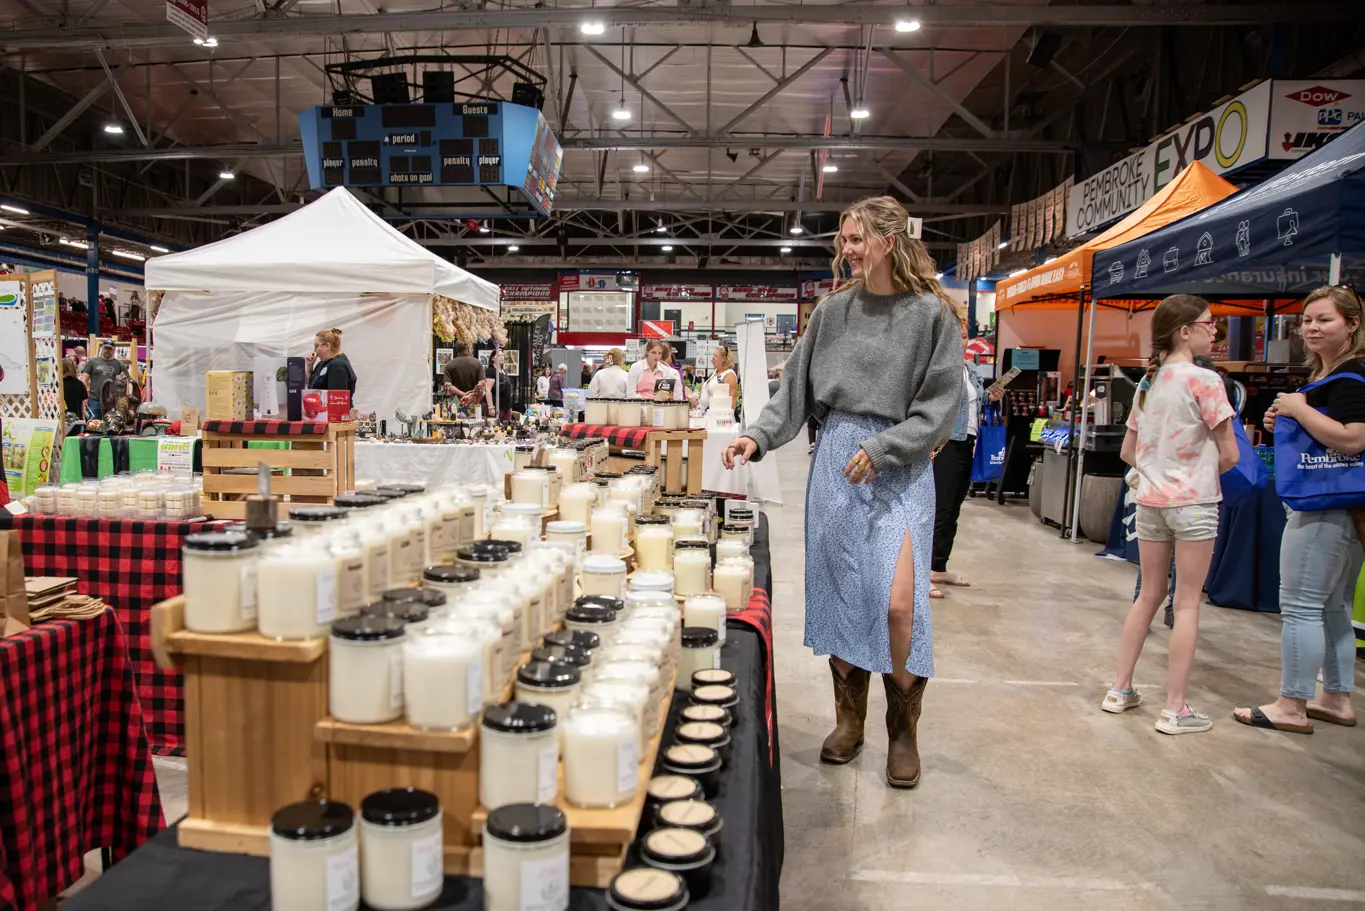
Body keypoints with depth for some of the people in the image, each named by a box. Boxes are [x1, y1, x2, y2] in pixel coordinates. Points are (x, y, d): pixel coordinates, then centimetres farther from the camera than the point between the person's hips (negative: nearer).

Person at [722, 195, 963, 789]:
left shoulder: (931, 313, -3)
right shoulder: (834, 310, 8)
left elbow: (939, 406, -5)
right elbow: (798, 386, 9)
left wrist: (882, 449, -15)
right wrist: (759, 436, -4)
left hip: (901, 467, -4)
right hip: (835, 460, 4)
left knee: (897, 602, -12)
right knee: (839, 594, 7)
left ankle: (903, 731, 12)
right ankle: (849, 720, 24)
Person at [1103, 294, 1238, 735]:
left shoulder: (1148, 381, 9)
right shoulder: (1204, 380, -11)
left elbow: (1127, 452, 14)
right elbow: (1229, 454, -11)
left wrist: (1161, 469, 10)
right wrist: (1204, 472, 7)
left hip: (1149, 500, 6)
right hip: (1193, 502, -6)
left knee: (1149, 595, 16)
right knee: (1187, 604, 2)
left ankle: (1120, 690, 21)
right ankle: (1174, 709, 7)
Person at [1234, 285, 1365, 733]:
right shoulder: (1326, 375, 17)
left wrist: (1298, 408, -18)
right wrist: (1284, 424, 8)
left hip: (1327, 507, -11)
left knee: (1300, 606, -5)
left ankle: (1292, 707, 2)